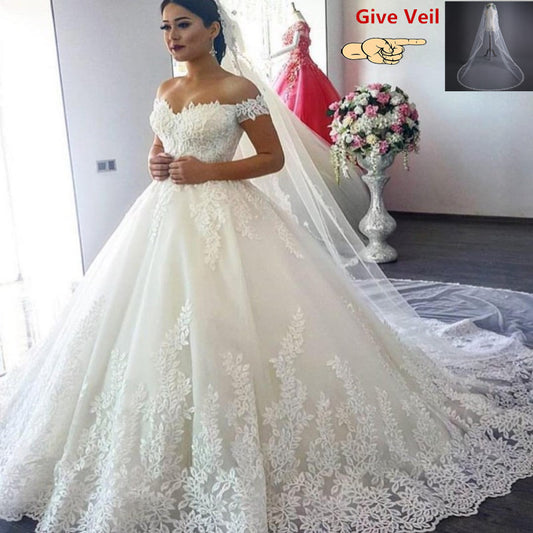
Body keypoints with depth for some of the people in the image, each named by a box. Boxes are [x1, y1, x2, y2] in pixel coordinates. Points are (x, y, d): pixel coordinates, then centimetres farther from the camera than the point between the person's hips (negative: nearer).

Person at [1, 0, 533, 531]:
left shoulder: (239, 90, -6)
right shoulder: (164, 91, 13)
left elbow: (274, 157, -5)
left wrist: (209, 170, -14)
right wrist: (155, 166, 0)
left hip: (222, 220, -6)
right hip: (164, 220, 7)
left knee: (224, 332, -6)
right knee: (153, 334, 8)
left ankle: (239, 458, 13)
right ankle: (169, 450, 25)